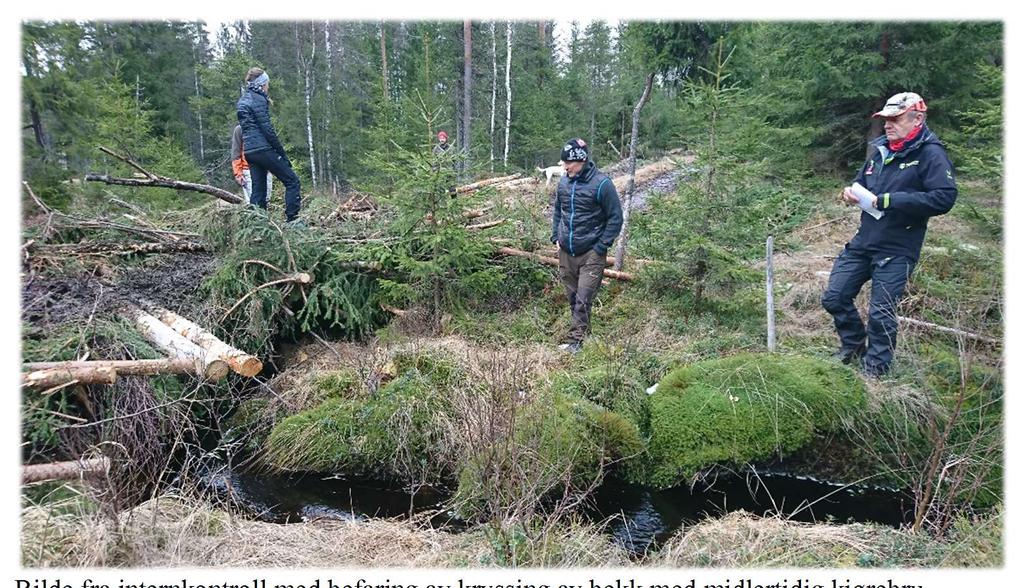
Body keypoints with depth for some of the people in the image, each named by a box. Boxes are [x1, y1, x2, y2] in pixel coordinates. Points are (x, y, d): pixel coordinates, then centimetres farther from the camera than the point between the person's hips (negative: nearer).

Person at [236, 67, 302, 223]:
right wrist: (282, 154, -11)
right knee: (292, 181, -3)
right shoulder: (258, 99, -9)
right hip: (263, 148, -9)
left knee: (258, 191, 9)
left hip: (250, 151, 9)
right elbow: (267, 128, -14)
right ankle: (291, 219, -9)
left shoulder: (243, 100, 19)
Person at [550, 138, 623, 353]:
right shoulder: (564, 182, 5)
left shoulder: (601, 184, -13)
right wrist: (556, 237, 10)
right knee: (573, 299, 12)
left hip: (591, 254, -6)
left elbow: (615, 218, -8)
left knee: (583, 301, -8)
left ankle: (575, 342, -3)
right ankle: (584, 333, 25)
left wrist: (601, 247, -11)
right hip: (566, 252, 6)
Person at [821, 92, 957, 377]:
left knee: (880, 313, -2)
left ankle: (875, 370, 17)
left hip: (896, 251, -7)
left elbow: (944, 197, -21)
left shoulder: (931, 154, -10)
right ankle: (853, 345, 34)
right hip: (862, 243, 7)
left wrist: (888, 200, -23)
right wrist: (851, 192, 0)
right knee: (834, 298, 10)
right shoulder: (880, 150, 11)